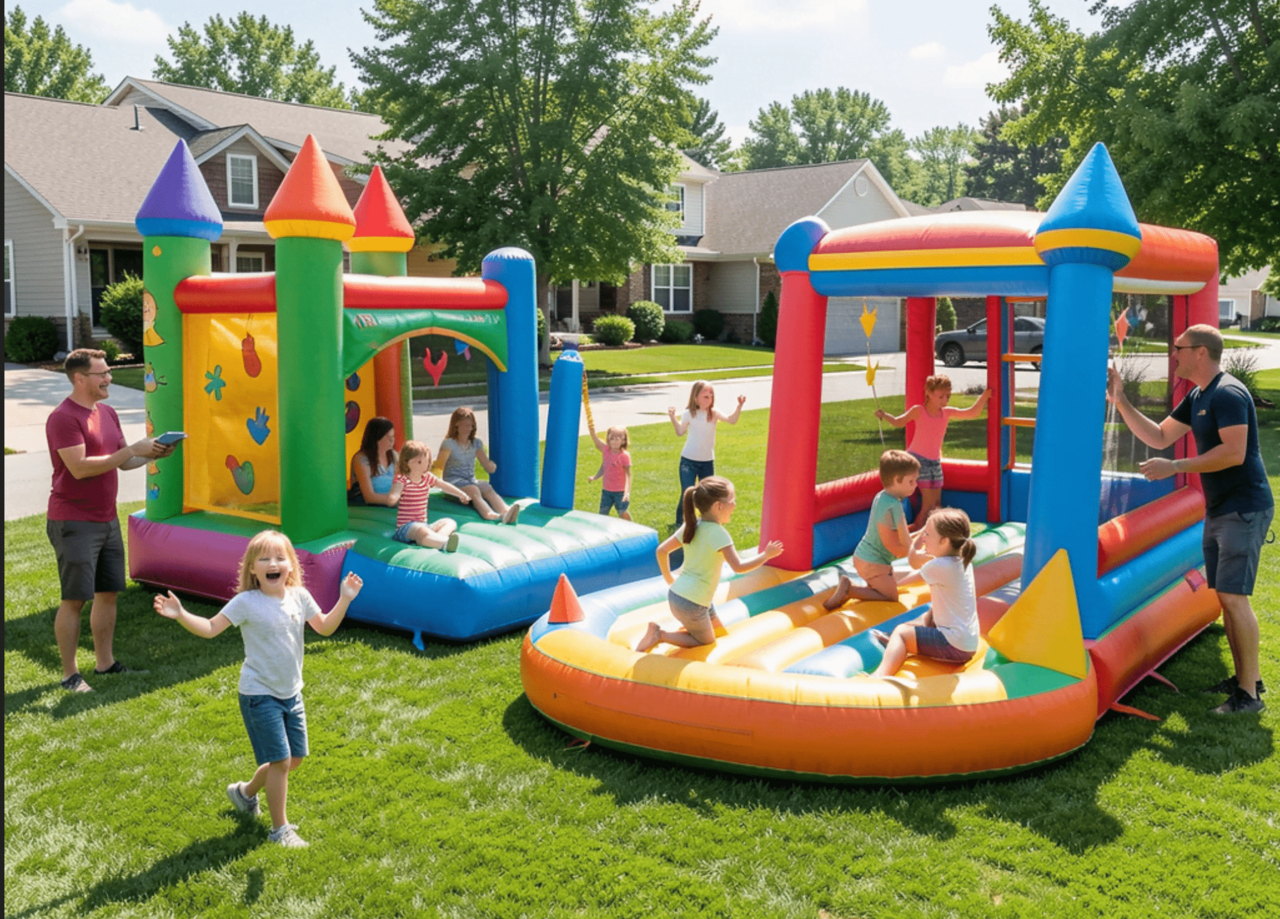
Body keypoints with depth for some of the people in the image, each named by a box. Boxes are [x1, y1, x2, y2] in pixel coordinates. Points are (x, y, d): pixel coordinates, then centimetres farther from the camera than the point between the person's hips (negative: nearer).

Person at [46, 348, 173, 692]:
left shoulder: (108, 413, 12)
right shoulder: (63, 418, -15)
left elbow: (123, 461, 17)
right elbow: (80, 468, -24)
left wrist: (153, 454, -2)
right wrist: (133, 450, -22)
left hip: (107, 519, 8)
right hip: (74, 523, -8)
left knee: (108, 593, 12)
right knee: (75, 599, -4)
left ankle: (105, 663, 24)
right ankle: (70, 674, 7)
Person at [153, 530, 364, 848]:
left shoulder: (299, 597, 0)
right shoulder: (246, 603, -14)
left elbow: (325, 627, 12)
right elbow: (210, 628, -16)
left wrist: (344, 599, 2)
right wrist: (181, 615, -30)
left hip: (291, 693, 6)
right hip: (260, 695, -6)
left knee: (295, 757, 15)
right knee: (280, 761, -8)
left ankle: (246, 791, 40)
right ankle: (279, 828, 8)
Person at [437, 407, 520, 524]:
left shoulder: (476, 443, 15)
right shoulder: (448, 444, 0)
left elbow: (489, 467, 15)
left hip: (471, 481, 4)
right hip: (453, 482, -4)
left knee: (487, 488, -30)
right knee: (474, 490, -36)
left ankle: (505, 512, -59)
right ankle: (490, 514, -66)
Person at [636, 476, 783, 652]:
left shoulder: (691, 526, 4)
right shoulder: (718, 533, -19)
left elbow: (662, 550, 8)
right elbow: (738, 566, -25)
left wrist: (669, 579, 17)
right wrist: (766, 555, -13)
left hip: (677, 593, 9)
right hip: (691, 602, -9)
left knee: (720, 631, 24)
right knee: (706, 641, 12)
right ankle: (659, 635, -2)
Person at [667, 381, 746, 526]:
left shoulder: (714, 413, -4)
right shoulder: (689, 414, -7)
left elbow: (731, 420, -19)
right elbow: (680, 432, 0)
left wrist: (739, 406, -32)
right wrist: (673, 418, -9)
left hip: (707, 461, 2)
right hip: (688, 460, -2)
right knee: (686, 494, -2)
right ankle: (680, 523, 14)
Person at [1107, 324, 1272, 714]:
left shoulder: (1228, 394, -17)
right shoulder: (1197, 397, 13)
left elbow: (1234, 453, -26)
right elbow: (1159, 437, 16)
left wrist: (1174, 467, -24)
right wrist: (1121, 402, 9)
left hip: (1244, 509, -10)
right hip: (1218, 509, 10)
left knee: (1234, 596, -11)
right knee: (1225, 596, 12)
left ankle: (1249, 694, -5)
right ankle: (1245, 677, 23)